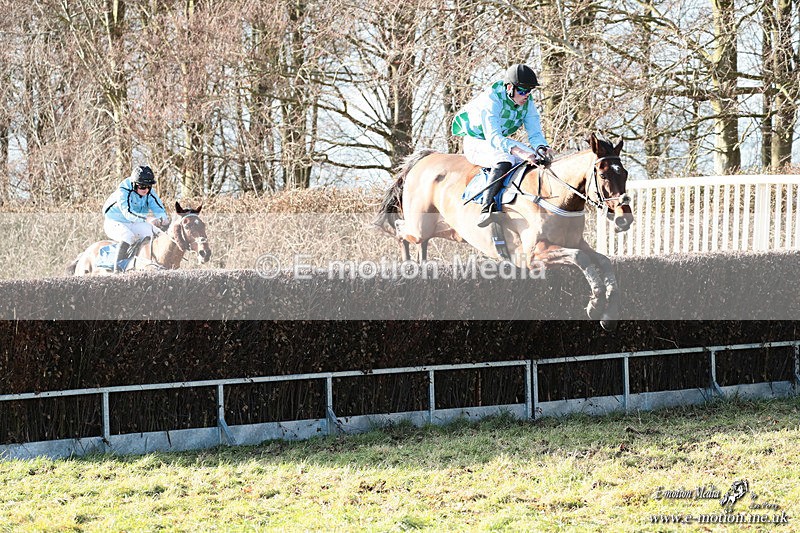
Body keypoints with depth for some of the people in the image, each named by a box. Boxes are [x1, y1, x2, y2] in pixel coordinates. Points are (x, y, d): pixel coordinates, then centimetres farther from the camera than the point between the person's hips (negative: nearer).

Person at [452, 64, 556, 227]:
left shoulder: (527, 103, -8)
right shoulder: (491, 101, -30)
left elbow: (535, 133, -11)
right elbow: (493, 137, -40)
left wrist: (542, 148, -37)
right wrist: (519, 152, -56)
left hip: (501, 140, 7)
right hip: (476, 142, -7)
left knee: (540, 159, -13)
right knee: (505, 161, -38)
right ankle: (487, 209, -41)